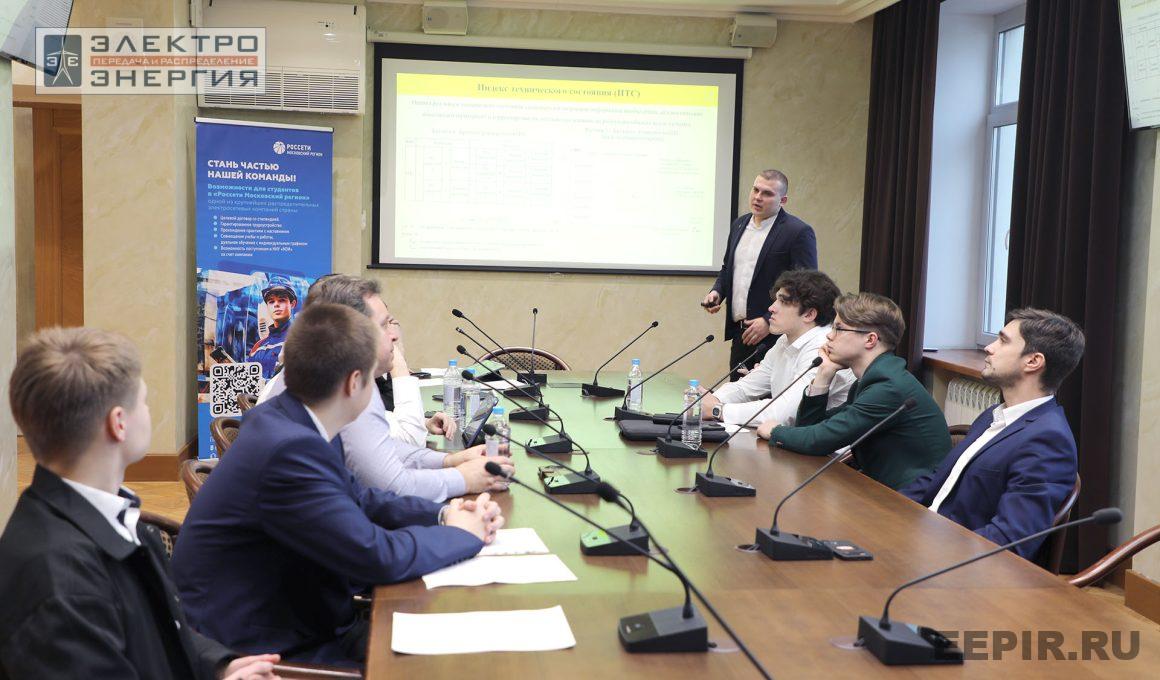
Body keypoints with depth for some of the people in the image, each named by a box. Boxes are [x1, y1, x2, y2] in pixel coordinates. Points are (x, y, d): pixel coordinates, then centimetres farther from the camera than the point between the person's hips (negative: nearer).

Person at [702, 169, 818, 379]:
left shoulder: (799, 232, -10)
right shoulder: (739, 225, 13)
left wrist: (769, 322, -17)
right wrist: (717, 292, 4)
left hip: (773, 335, -7)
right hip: (739, 333, 7)